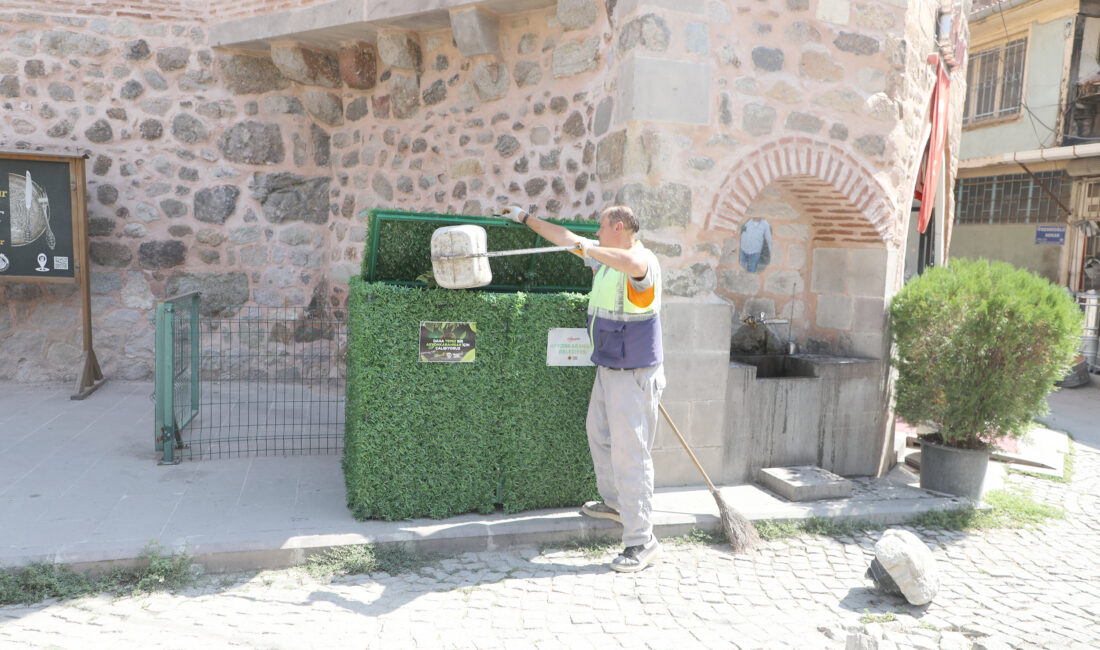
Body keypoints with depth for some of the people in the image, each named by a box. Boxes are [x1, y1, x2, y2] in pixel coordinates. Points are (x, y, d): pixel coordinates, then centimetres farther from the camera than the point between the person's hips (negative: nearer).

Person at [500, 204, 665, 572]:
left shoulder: (644, 261, -19)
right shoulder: (603, 256, 9)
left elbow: (632, 263, -45)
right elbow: (565, 237, 20)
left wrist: (589, 248, -33)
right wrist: (525, 218, 27)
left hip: (634, 374, -10)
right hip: (607, 369, 10)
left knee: (629, 452, -10)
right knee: (599, 433, 24)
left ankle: (641, 542, -3)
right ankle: (615, 502, 44)